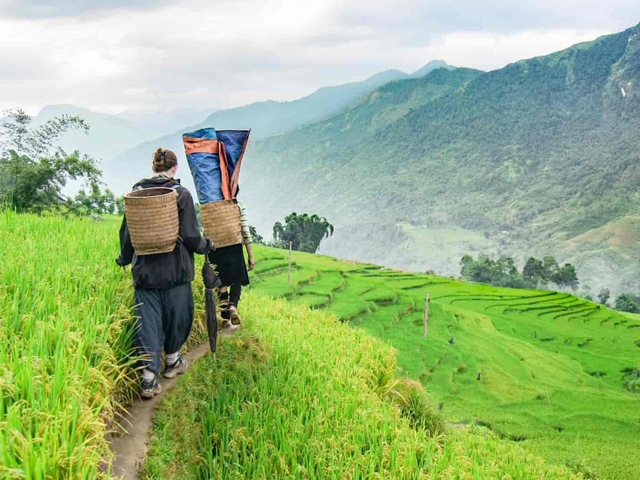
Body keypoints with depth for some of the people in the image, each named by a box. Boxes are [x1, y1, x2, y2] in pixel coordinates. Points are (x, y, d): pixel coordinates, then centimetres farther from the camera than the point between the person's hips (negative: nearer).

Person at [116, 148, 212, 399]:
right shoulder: (181, 194, -9)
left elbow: (126, 233, 8)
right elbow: (190, 235, -11)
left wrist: (124, 259, 25)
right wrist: (206, 245, 10)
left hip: (144, 271, 3)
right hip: (175, 270, -3)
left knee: (148, 321, 4)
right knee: (177, 316, 18)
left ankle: (149, 378, -1)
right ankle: (172, 361, 36)